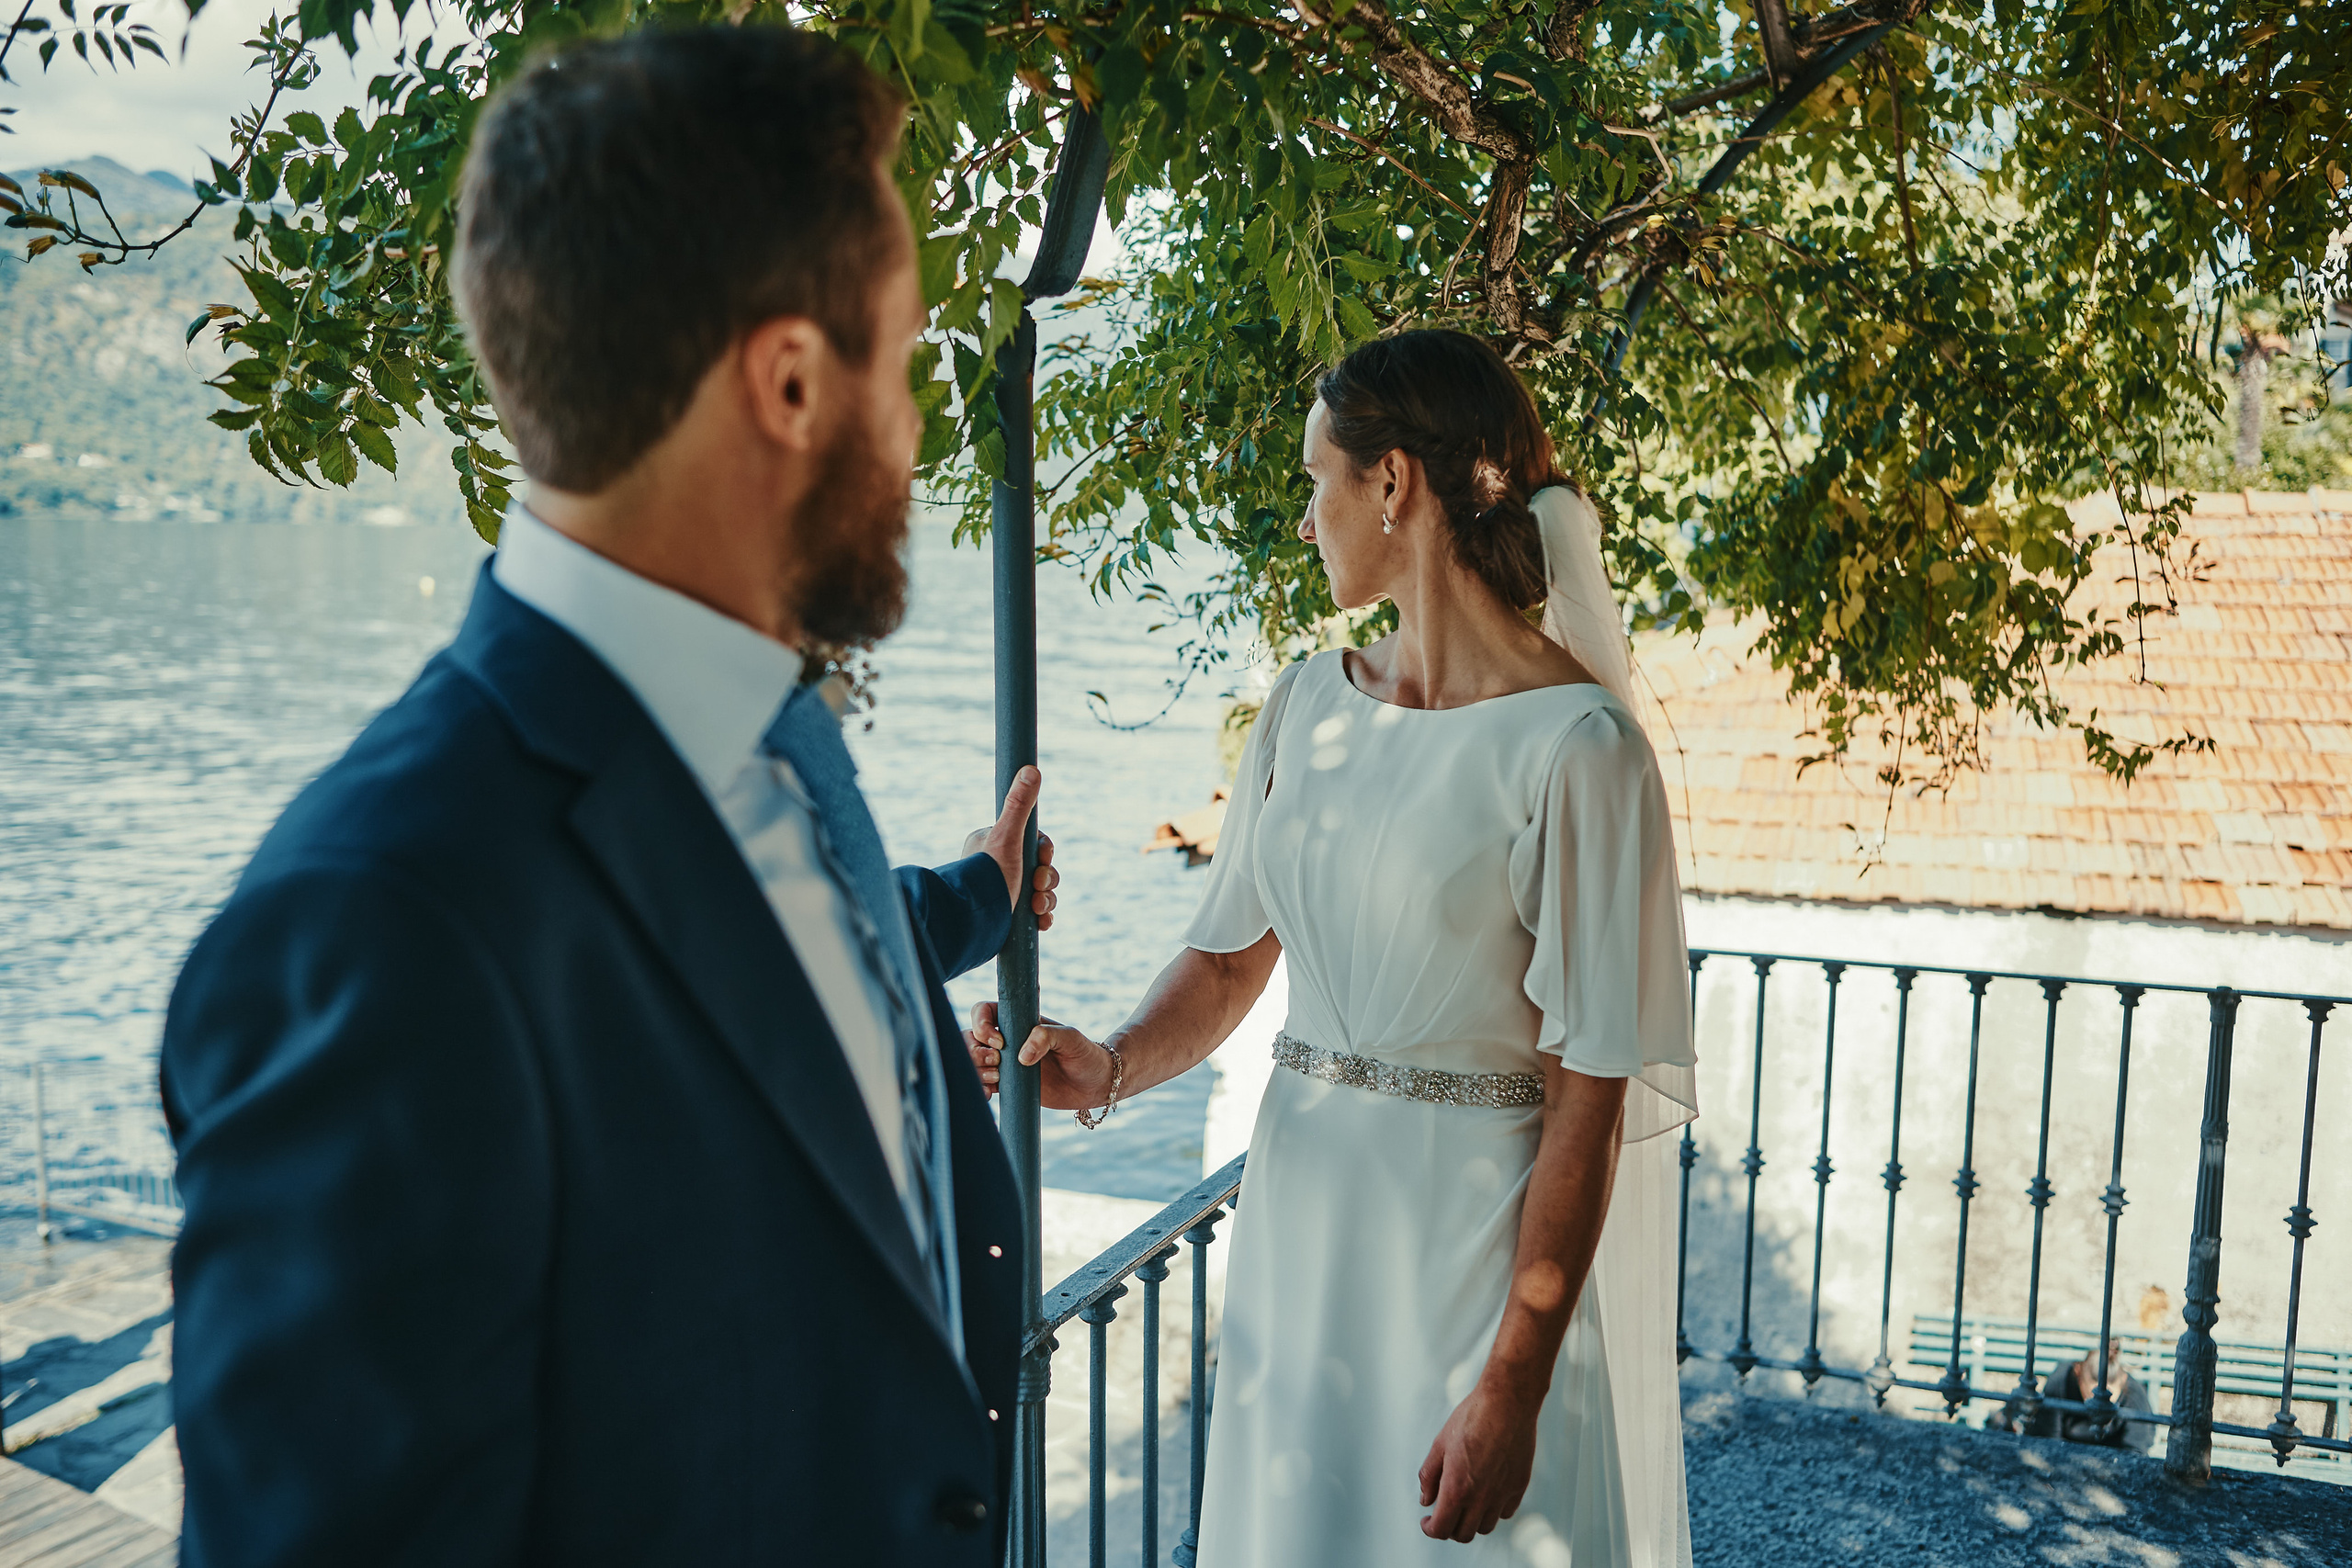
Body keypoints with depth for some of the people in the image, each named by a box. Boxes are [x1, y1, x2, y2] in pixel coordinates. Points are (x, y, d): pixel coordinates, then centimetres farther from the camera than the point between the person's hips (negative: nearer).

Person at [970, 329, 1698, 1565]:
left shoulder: (1574, 744, -17)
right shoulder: (1307, 705, 4)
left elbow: (1590, 1091, -17)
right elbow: (1231, 955, 7)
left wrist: (1513, 1383, -18)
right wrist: (1114, 1066, -13)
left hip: (1484, 1238, -5)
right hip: (1303, 1219, 6)